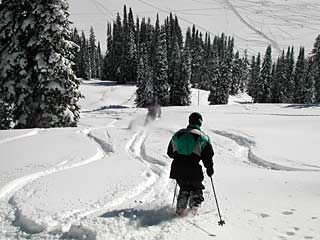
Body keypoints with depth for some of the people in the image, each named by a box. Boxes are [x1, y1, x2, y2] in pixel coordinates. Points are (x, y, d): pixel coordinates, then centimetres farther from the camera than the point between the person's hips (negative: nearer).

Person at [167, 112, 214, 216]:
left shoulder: (177, 134, 9)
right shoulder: (203, 137, -3)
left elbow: (170, 152, 17)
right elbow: (208, 156, -4)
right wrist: (209, 168, 11)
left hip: (177, 169, 4)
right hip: (193, 169, -3)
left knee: (184, 188, 24)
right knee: (196, 188, 21)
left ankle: (180, 208, 11)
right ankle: (194, 205, 7)